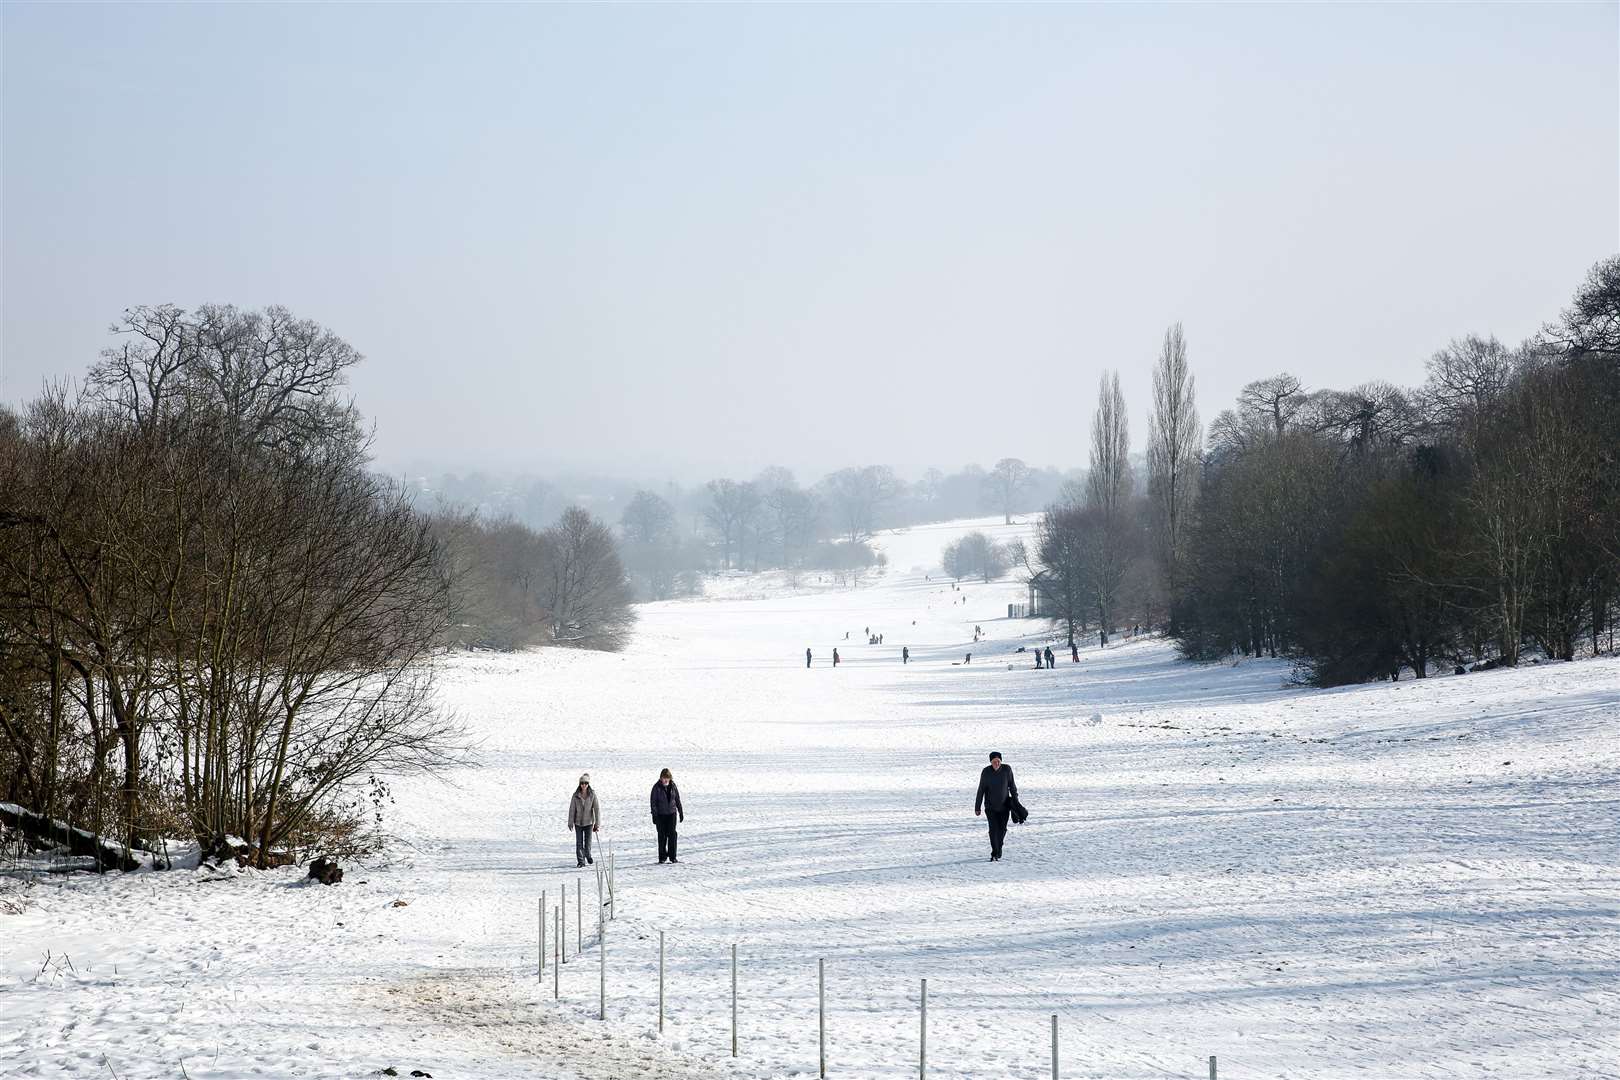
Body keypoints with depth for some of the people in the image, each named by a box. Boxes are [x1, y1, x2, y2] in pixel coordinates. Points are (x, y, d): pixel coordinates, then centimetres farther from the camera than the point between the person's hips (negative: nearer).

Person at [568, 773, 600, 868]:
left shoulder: (592, 795, -8)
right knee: (579, 843, -2)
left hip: (588, 822, -1)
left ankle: (588, 855, 33)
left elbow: (597, 809, -8)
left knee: (588, 842, 4)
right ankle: (581, 861, 6)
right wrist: (570, 823, -4)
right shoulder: (576, 795, -6)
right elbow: (572, 809, -2)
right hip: (578, 822, 1)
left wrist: (597, 824, -11)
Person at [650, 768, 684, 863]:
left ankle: (672, 856, 1)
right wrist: (654, 815, -13)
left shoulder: (673, 786, 3)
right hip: (660, 815, -2)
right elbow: (653, 802, -7)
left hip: (671, 813, 2)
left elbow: (677, 800, 12)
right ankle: (662, 857, 10)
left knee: (672, 834, -4)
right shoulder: (657, 787, -7)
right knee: (662, 836, 1)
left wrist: (681, 812, 14)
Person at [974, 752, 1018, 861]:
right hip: (991, 806, -2)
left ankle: (998, 850, 29)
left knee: (1002, 829, 7)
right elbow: (981, 790, -6)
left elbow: (1012, 786, 3)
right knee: (993, 829, -11)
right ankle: (995, 854, -5)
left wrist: (1015, 801, 6)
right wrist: (977, 807, -5)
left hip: (1004, 806, 2)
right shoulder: (986, 772, -11)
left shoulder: (1007, 769, -8)